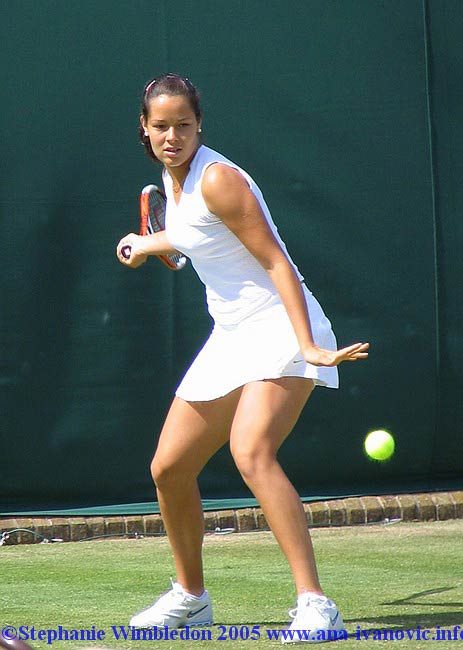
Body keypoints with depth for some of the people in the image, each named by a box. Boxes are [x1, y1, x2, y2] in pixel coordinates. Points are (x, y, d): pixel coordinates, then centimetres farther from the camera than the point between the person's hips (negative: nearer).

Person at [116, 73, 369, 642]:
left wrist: (308, 346, -28)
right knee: (169, 468, 10)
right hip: (230, 337, 9)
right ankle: (190, 596, 31)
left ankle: (315, 605, -33)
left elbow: (277, 262, -20)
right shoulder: (174, 176, 8)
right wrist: (151, 244, 25)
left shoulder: (217, 179, -17)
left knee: (251, 452, -30)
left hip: (281, 328, -9)